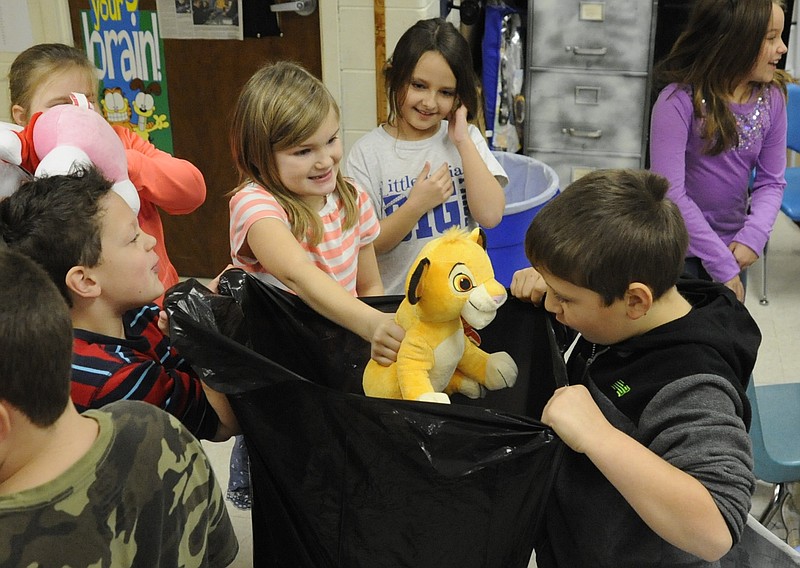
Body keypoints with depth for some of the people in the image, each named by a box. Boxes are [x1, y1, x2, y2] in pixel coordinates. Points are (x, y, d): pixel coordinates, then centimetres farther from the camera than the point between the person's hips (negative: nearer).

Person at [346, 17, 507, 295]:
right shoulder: (367, 152, -2)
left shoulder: (467, 139, 5)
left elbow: (490, 215, -7)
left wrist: (462, 141, -7)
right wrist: (417, 204, -13)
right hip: (396, 298, -1)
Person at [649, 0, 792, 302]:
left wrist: (753, 237, -17)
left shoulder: (772, 98, -4)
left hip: (732, 244, 5)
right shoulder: (678, 100, -22)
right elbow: (670, 194, -25)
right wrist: (721, 263, -23)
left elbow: (771, 181, 1)